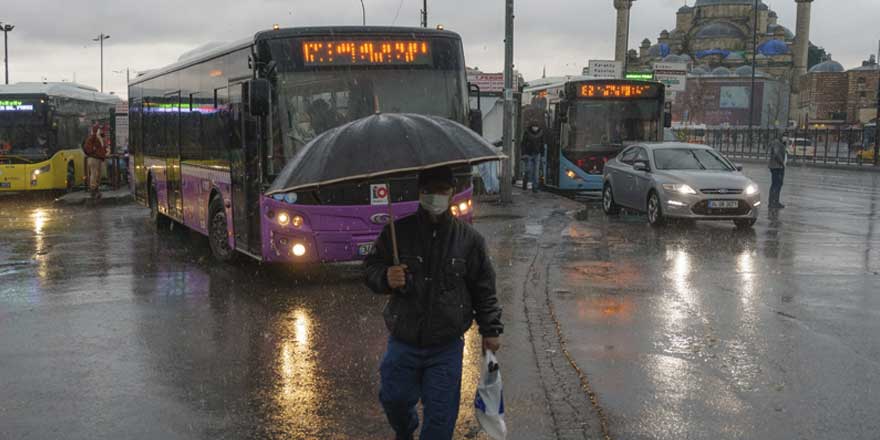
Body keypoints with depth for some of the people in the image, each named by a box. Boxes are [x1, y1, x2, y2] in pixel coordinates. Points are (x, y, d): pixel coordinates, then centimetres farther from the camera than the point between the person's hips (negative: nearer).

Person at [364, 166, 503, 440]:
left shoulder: (469, 239, -3)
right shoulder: (397, 232, -4)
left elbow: (484, 289, 5)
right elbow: (370, 269, 5)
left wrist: (491, 330, 4)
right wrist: (385, 278, -18)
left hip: (447, 348, -1)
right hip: (403, 343, 1)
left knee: (441, 415, 1)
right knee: (394, 399, 15)